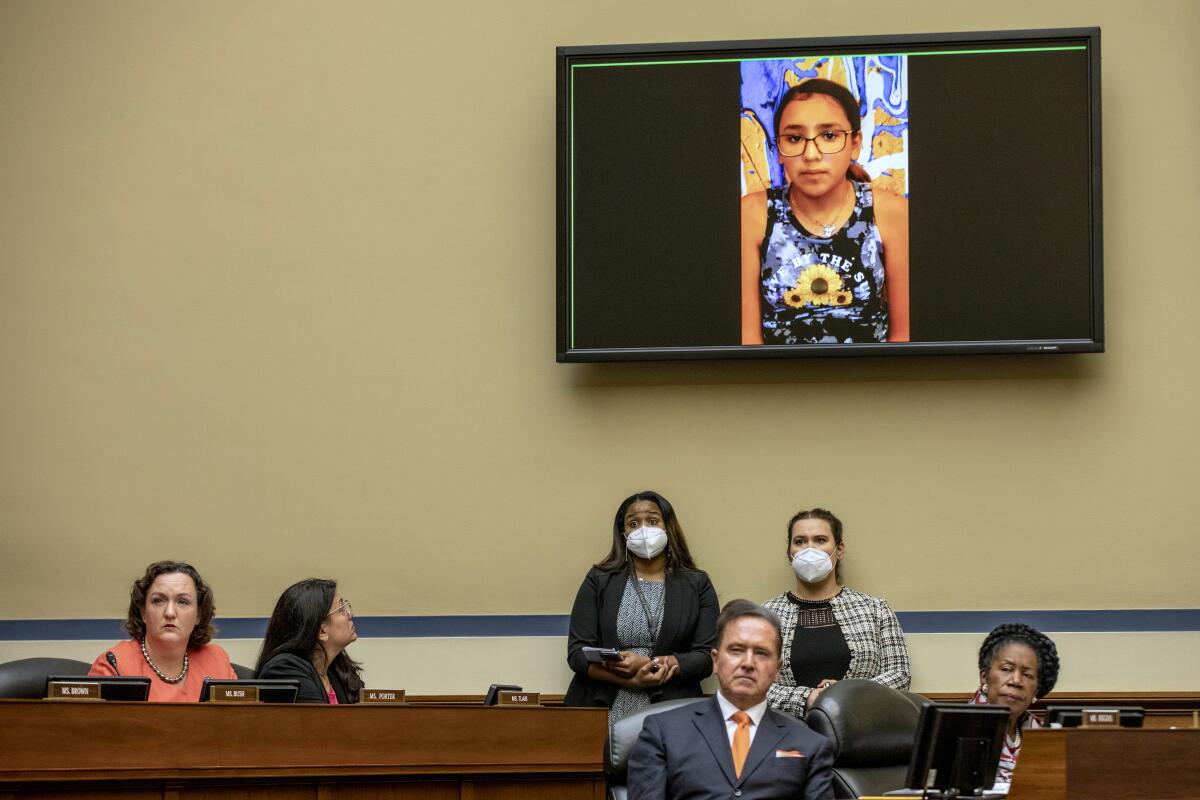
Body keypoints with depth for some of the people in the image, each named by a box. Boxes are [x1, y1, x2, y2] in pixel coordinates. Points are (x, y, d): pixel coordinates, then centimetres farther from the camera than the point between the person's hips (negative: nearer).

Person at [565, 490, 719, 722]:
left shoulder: (697, 585, 12)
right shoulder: (599, 580, 13)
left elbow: (707, 657, 4)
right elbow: (577, 652, 5)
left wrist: (648, 664, -10)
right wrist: (632, 680, -10)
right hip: (604, 710, 0)